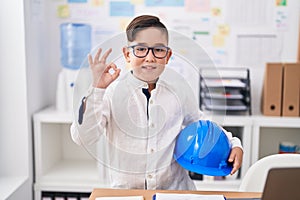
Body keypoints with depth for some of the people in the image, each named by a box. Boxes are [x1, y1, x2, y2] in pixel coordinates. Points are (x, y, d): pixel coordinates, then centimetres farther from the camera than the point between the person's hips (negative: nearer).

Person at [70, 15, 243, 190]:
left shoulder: (178, 87, 3)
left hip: (175, 188, 3)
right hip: (125, 191, -2)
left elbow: (197, 122, 19)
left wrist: (233, 144, 9)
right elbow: (84, 138, -13)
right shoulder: (113, 90, -6)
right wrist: (97, 89, -20)